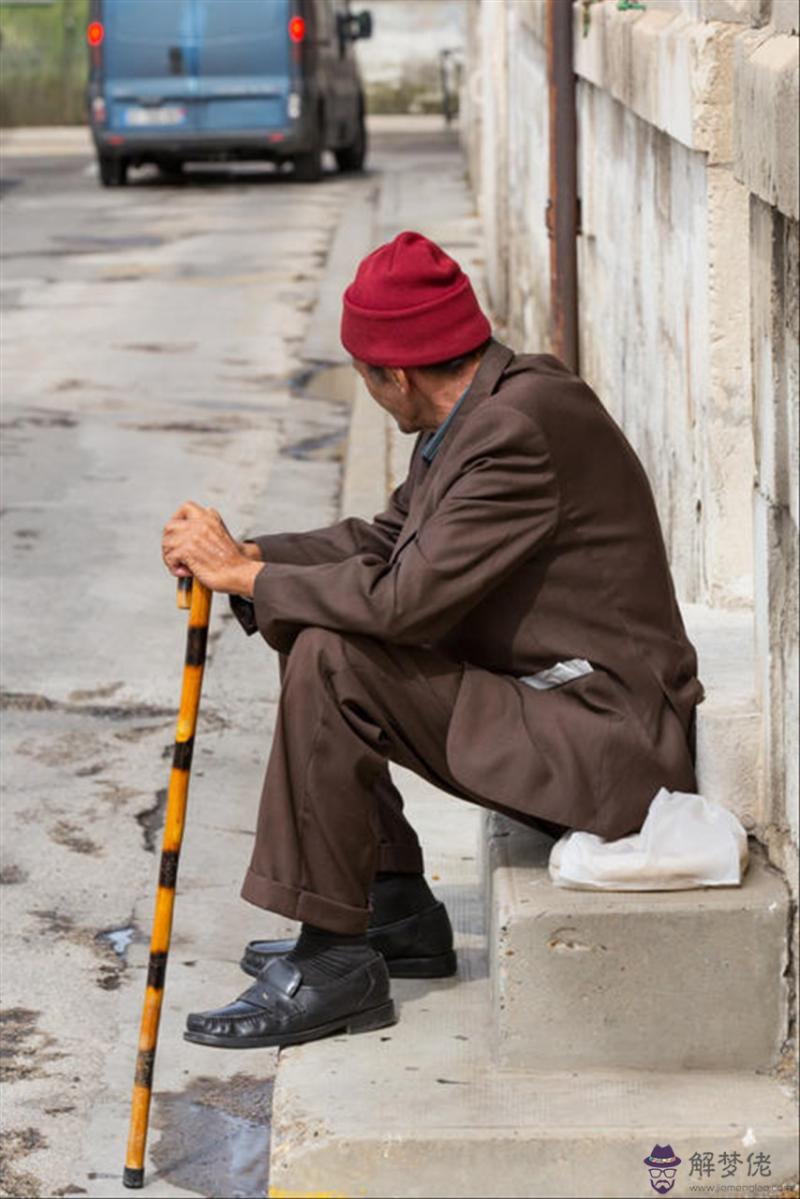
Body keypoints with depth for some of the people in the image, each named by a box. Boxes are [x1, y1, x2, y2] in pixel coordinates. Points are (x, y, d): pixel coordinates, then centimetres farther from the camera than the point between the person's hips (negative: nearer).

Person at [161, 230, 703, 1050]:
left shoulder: (518, 429, -23)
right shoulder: (482, 407, 8)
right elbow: (387, 542, 16)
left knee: (330, 665, -20)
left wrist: (243, 574, -14)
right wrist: (244, 553, 1)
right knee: (317, 641, 14)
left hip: (603, 748, -10)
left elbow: (406, 600, -26)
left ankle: (335, 965, -12)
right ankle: (396, 912, 19)